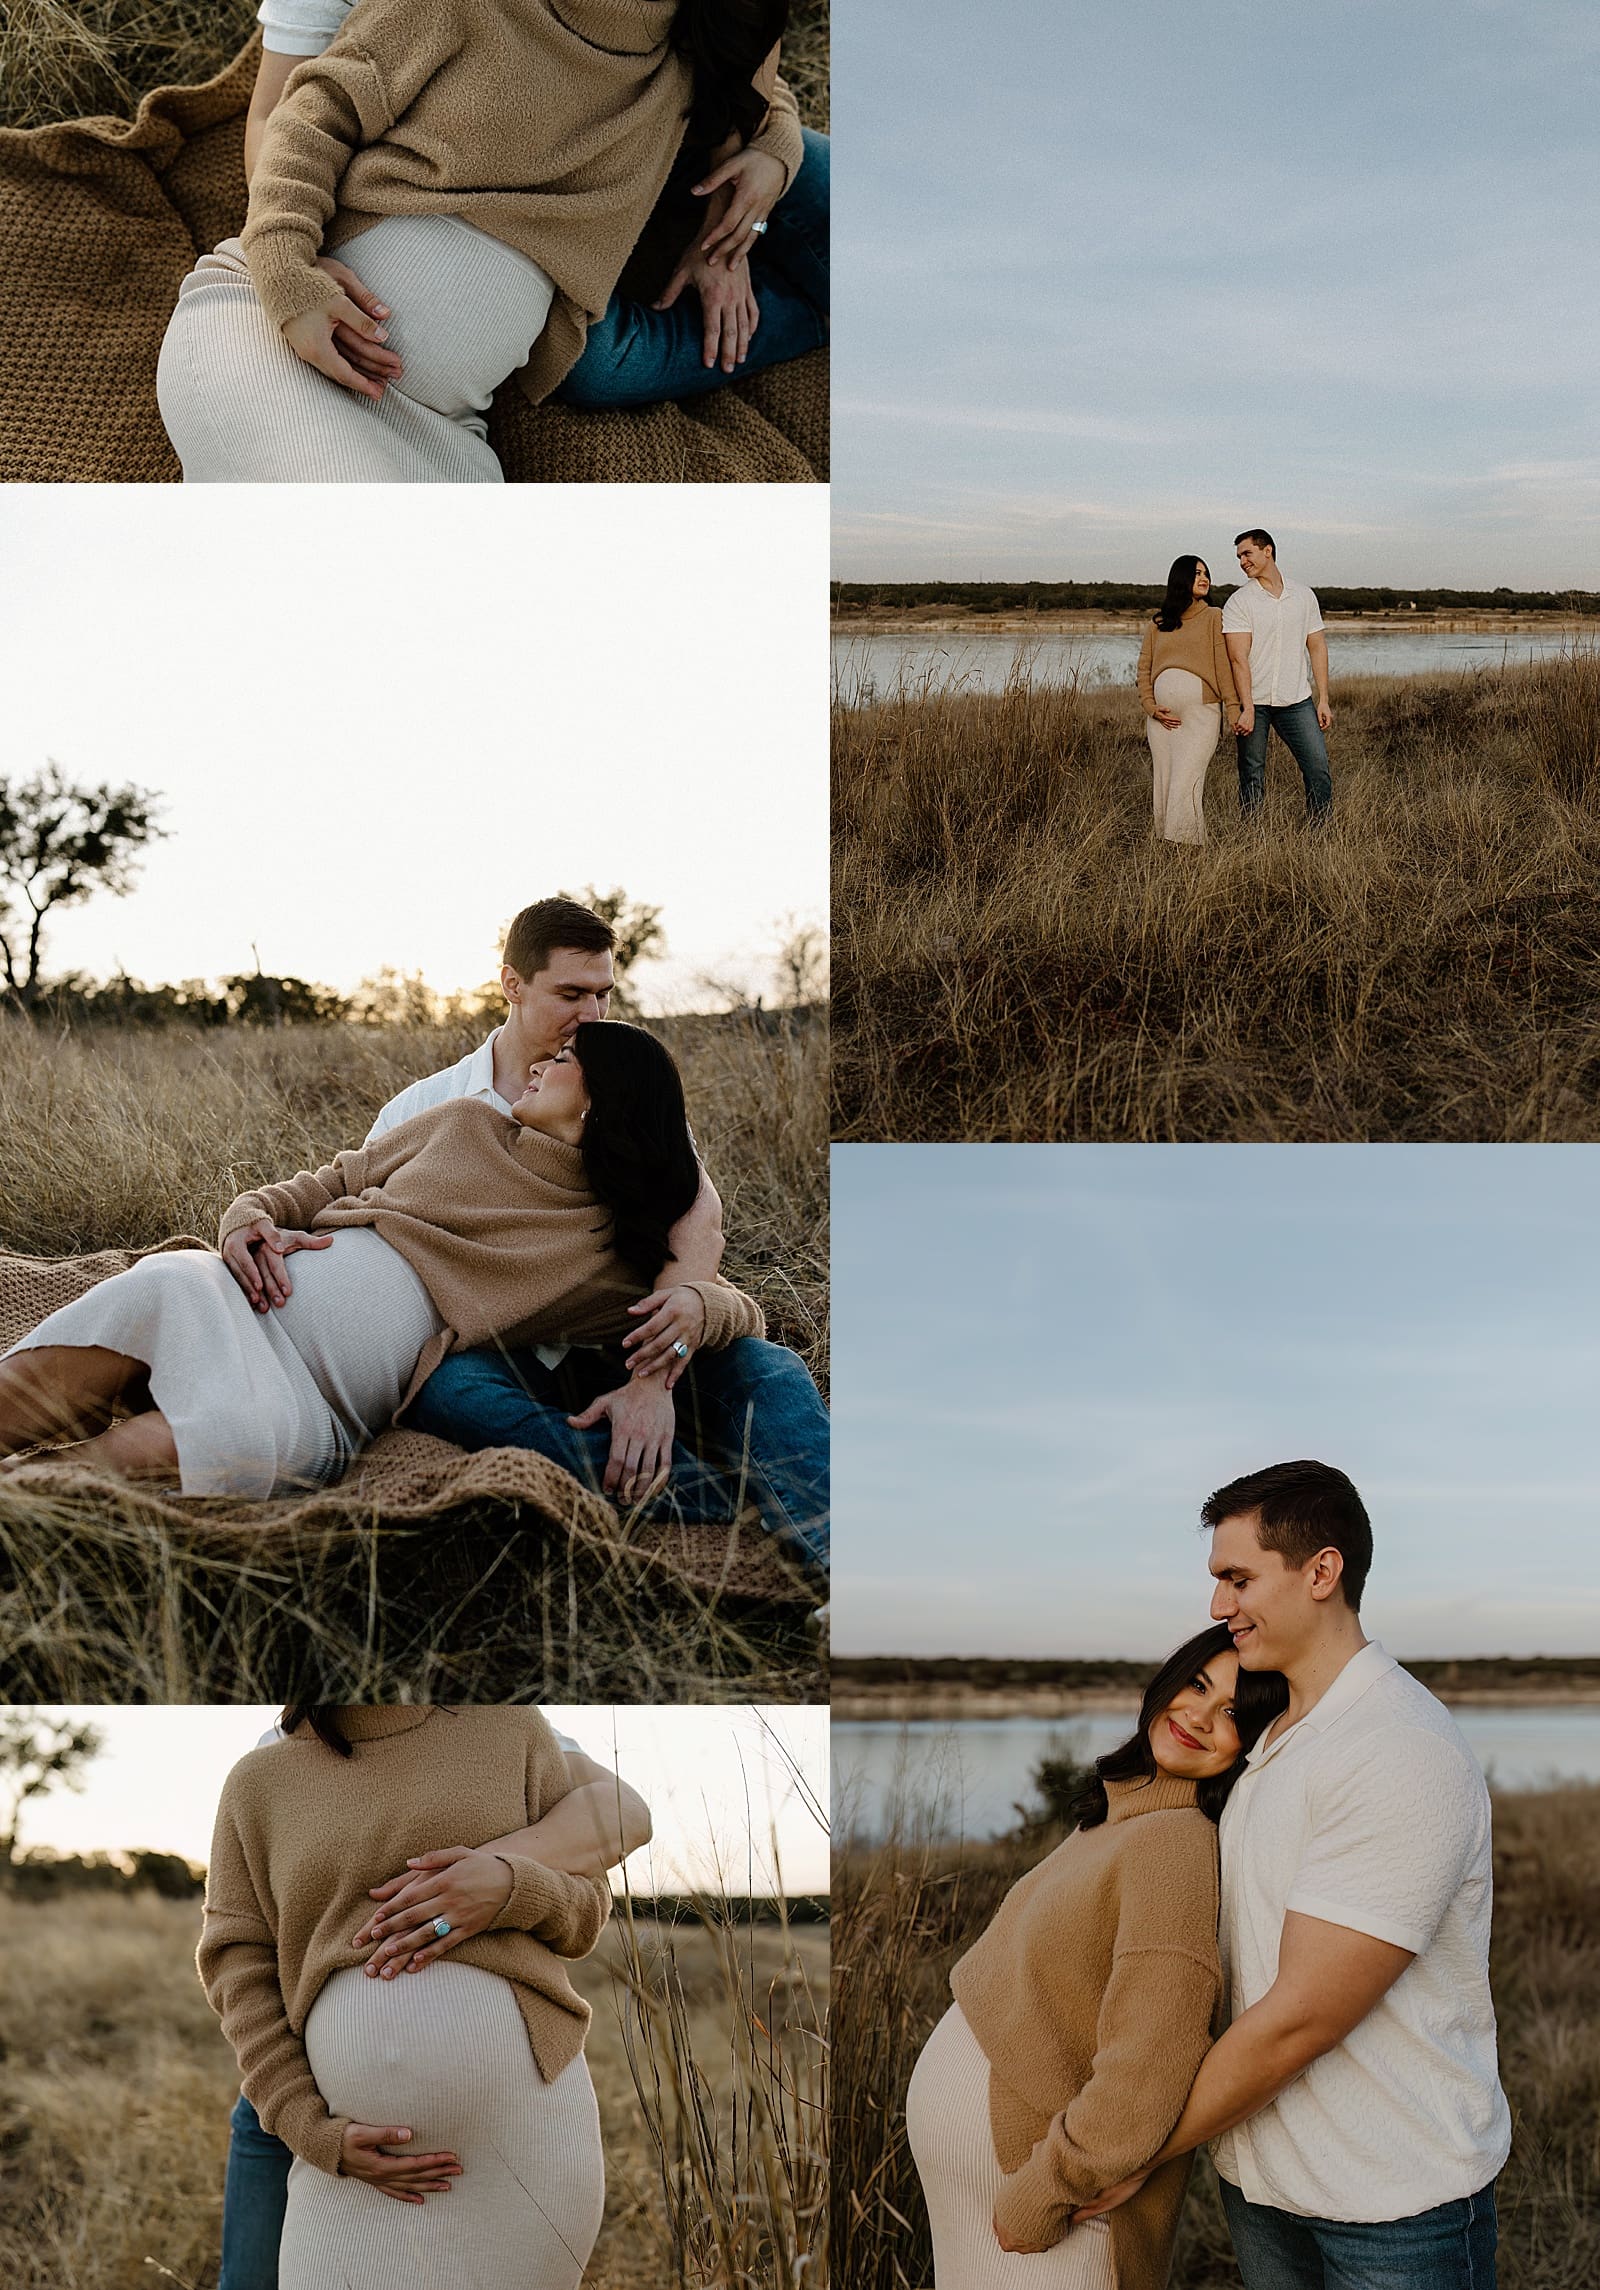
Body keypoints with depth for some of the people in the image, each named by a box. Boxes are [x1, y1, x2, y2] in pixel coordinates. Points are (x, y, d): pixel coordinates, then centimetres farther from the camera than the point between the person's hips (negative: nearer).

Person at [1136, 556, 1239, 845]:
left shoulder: (1213, 617, 7)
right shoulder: (1157, 625, 17)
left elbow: (1224, 665, -1)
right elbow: (1144, 669, 15)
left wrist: (1234, 708, -9)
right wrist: (1151, 707, 0)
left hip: (1200, 713, -4)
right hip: (1163, 715, 4)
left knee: (1185, 786, -14)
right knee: (1164, 785, 3)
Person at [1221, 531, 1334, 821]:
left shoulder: (1303, 595, 9)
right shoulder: (1238, 602, -2)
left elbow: (1317, 647, 12)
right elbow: (1238, 658, -10)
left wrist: (1323, 700, 6)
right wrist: (1247, 710, -18)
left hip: (1296, 700, 2)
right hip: (1254, 702, -2)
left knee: (1319, 769, -4)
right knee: (1252, 778, 2)